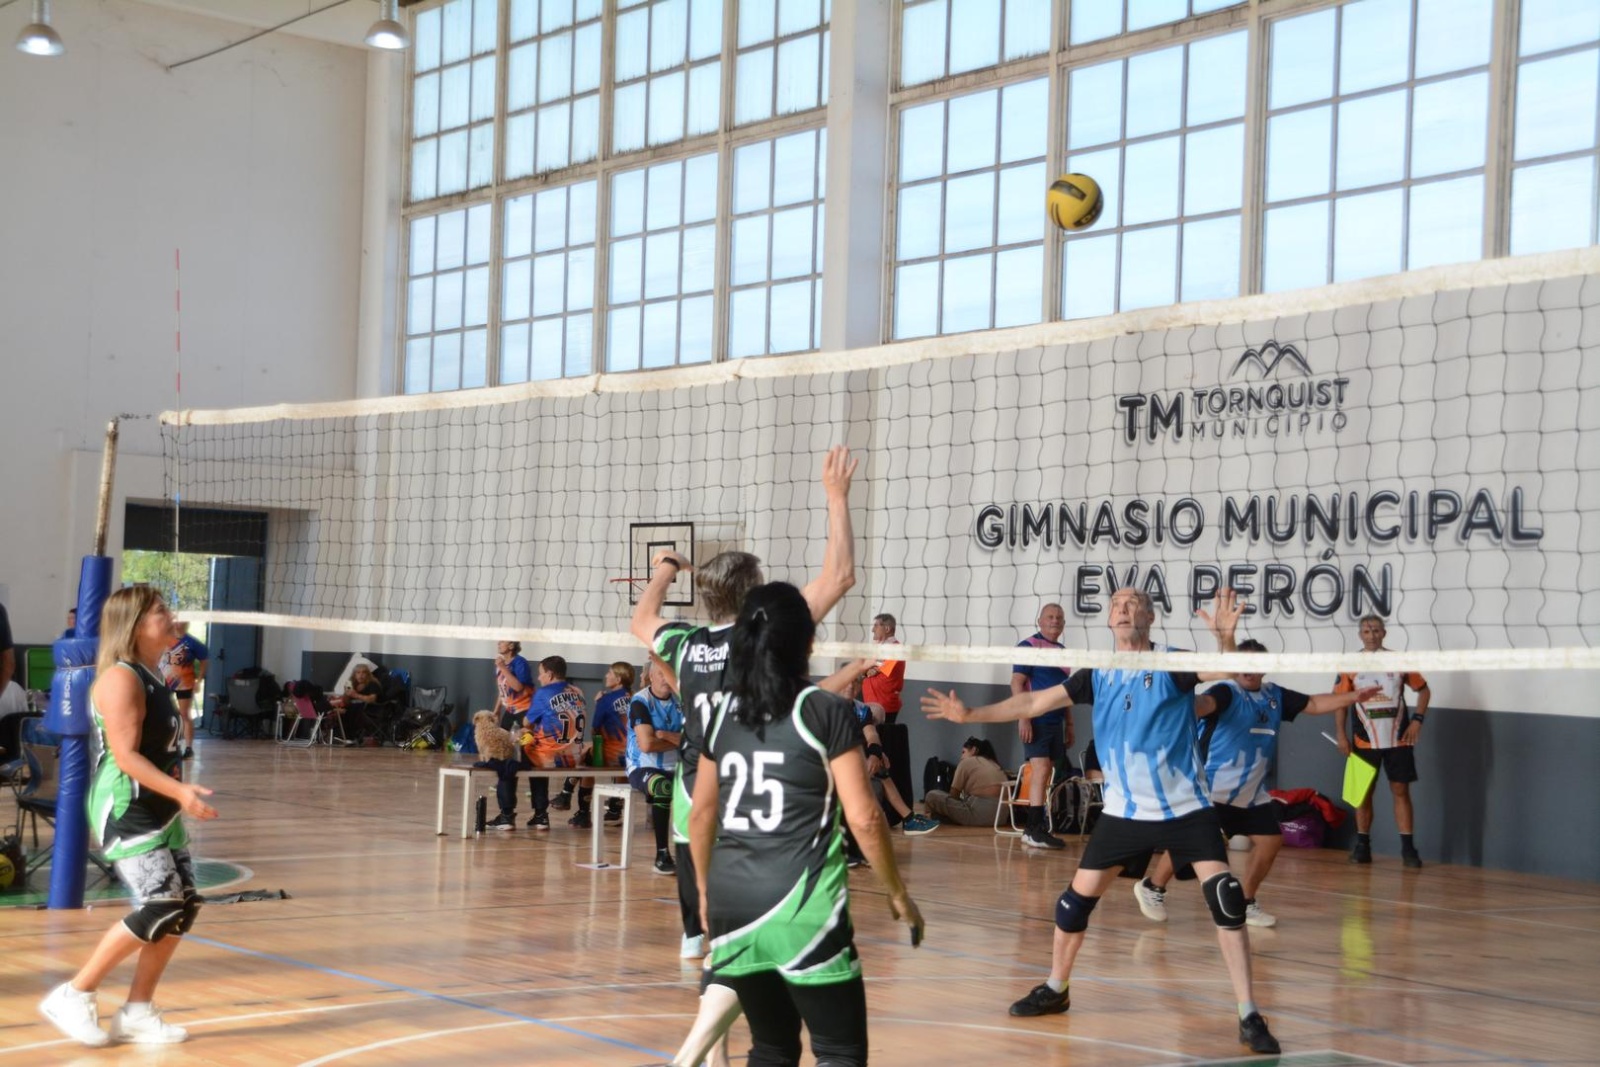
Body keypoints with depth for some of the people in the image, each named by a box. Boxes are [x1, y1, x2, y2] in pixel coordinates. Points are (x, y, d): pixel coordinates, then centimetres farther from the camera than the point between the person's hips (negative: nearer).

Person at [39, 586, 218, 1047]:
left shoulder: (152, 677, 13)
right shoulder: (121, 678, -15)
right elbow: (126, 756, -22)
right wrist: (179, 791, -30)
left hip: (158, 810, 9)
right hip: (126, 812, -9)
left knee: (183, 907, 5)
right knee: (160, 907, -15)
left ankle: (137, 1012, 15)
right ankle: (74, 997, -3)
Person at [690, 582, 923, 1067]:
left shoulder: (723, 712, 9)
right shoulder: (827, 711, -6)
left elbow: (701, 813, 16)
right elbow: (863, 818, -8)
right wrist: (897, 893, 4)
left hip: (732, 901, 6)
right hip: (802, 904, -5)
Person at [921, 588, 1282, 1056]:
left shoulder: (1173, 665, -9)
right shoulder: (1098, 676, 3)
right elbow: (1036, 701, 8)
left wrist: (1226, 635, -48)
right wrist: (971, 714, 5)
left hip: (1186, 807, -4)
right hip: (1124, 810, 4)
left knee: (1225, 897, -15)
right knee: (1077, 898, 5)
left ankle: (1249, 1016, -8)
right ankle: (1055, 990, 28)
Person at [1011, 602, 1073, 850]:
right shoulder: (1029, 646, -6)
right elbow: (1017, 683, -11)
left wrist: (1069, 723, 21)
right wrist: (1023, 718, -19)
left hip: (1055, 721, 8)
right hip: (1036, 719, -8)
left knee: (1045, 775, 8)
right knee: (1041, 770, -16)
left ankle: (1038, 828, 12)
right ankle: (1034, 830, -18)